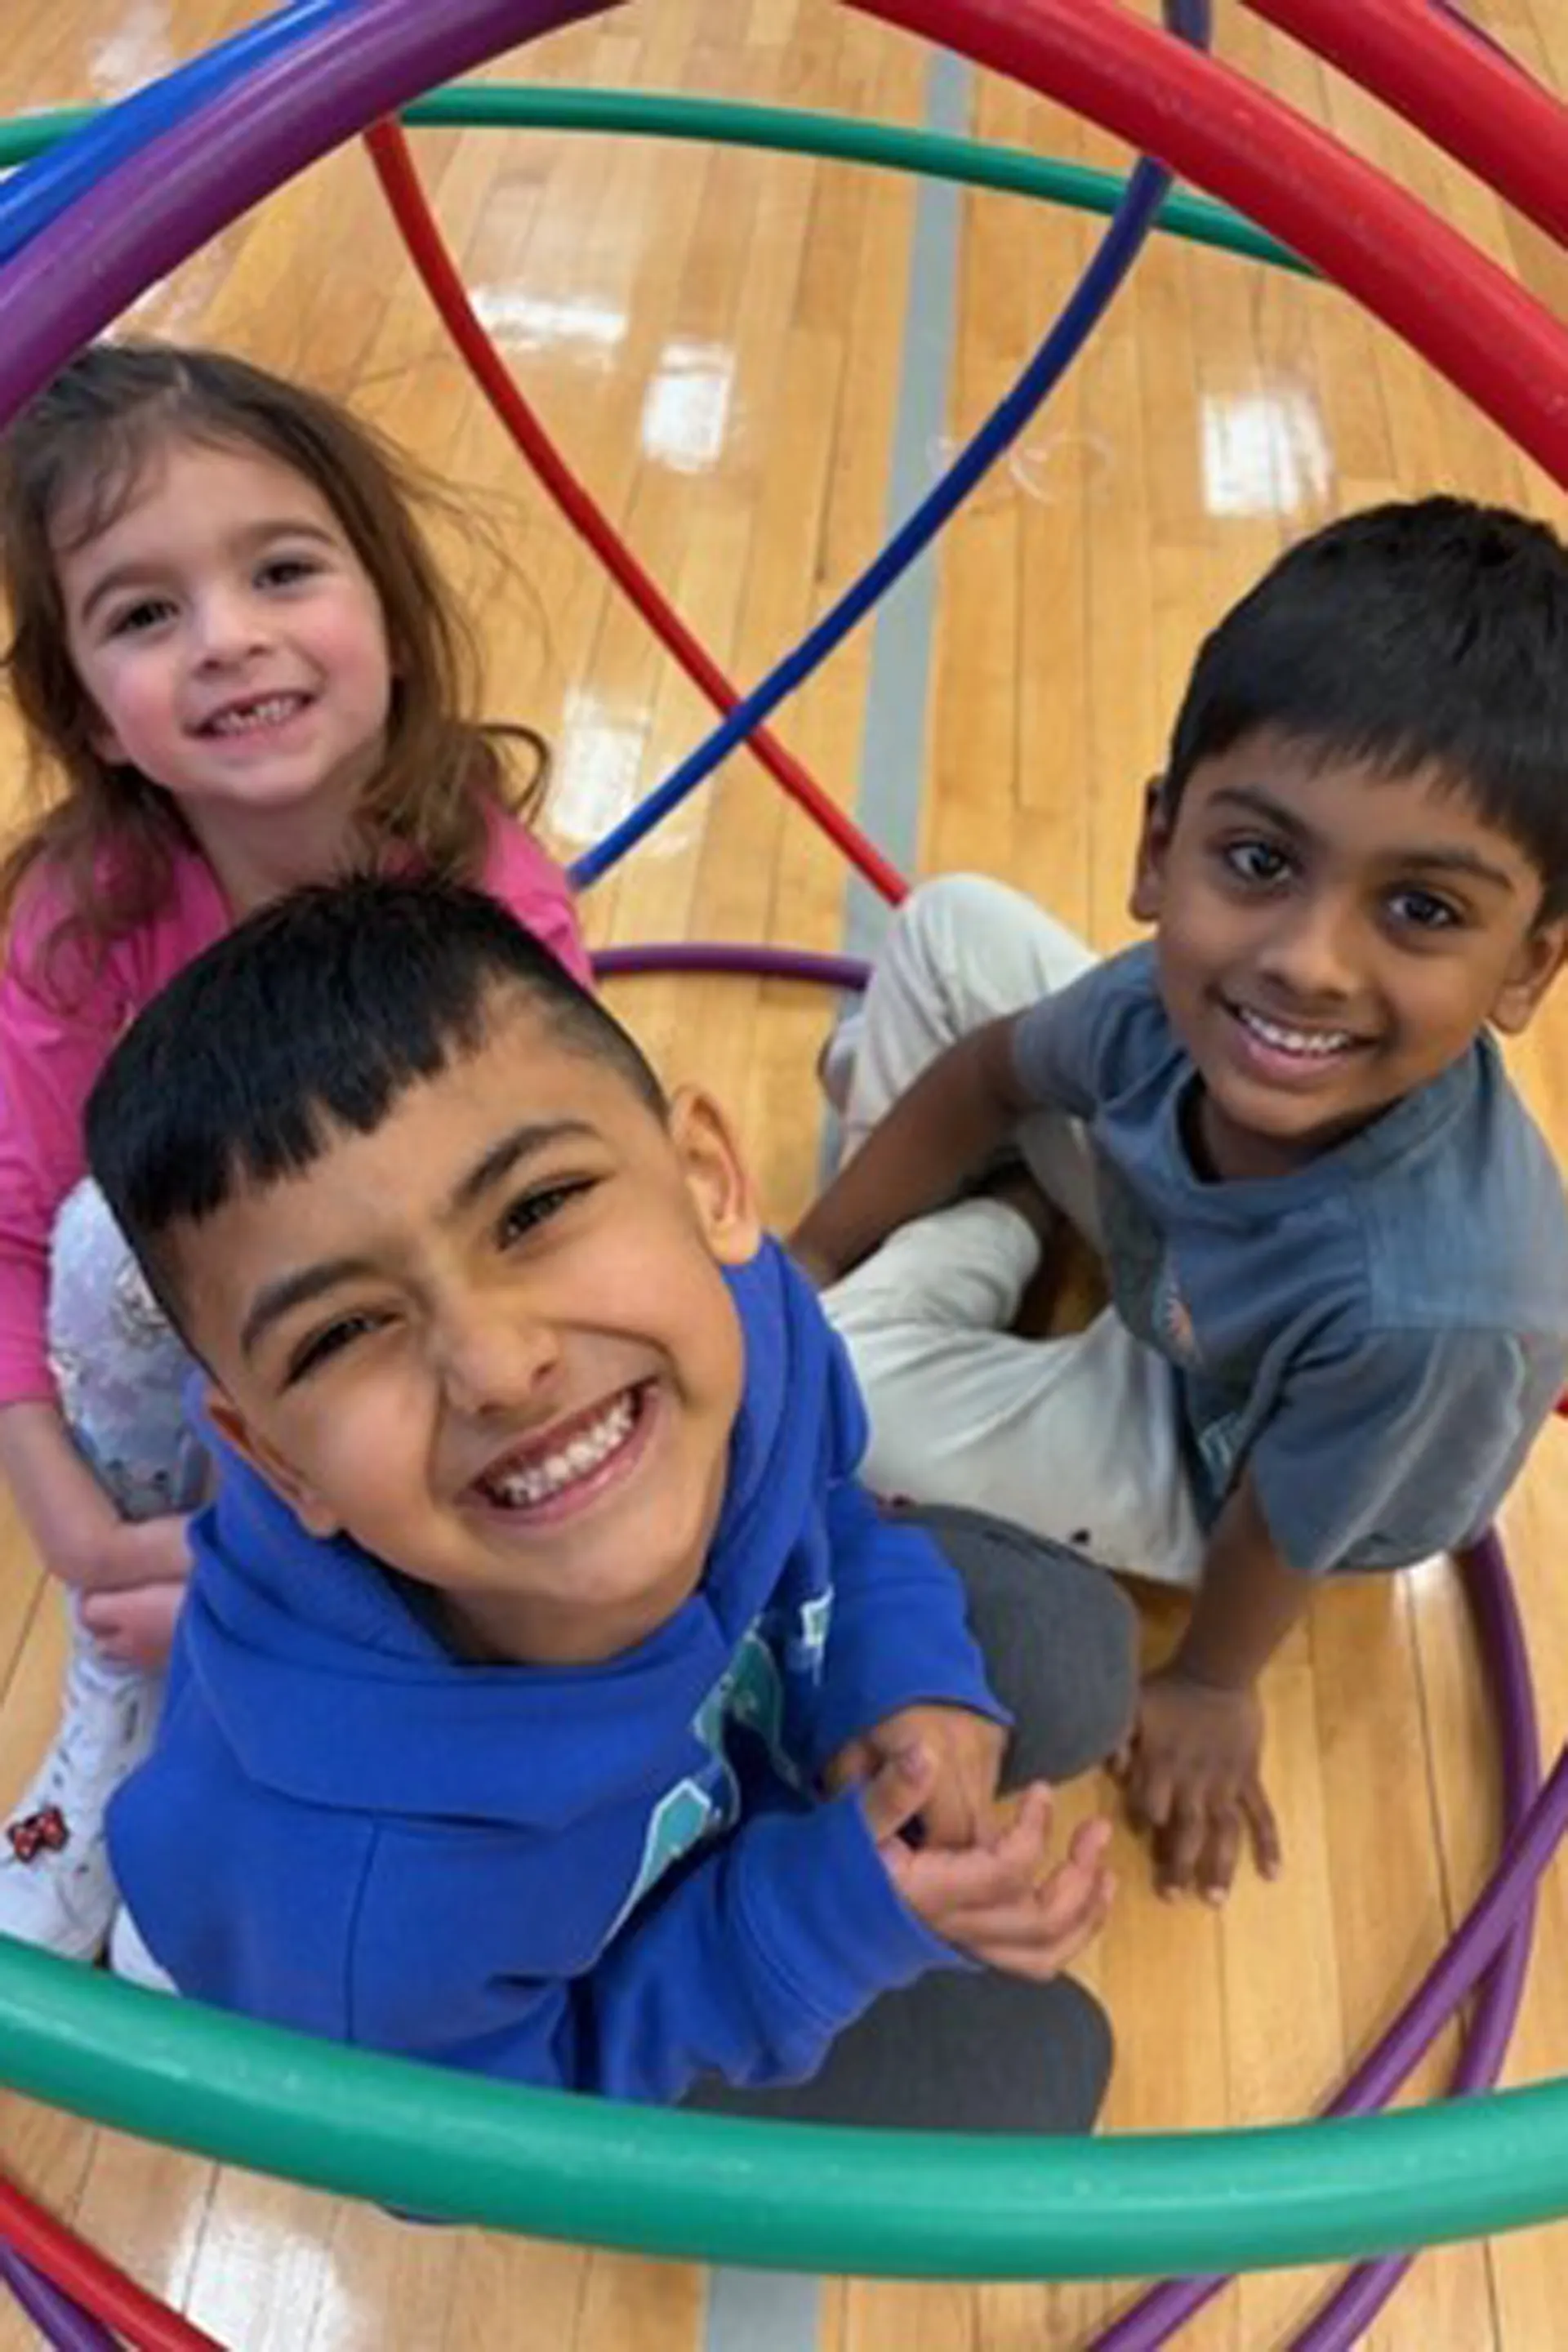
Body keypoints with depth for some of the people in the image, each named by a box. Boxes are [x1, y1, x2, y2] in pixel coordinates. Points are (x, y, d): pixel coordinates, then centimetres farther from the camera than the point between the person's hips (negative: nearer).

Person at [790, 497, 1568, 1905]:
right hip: (1175, 1274, 4)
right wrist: (814, 1258, 1)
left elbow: (1283, 1524, -24)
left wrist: (1210, 1689, -3)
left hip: (1206, 1466, -4)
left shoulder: (1432, 1303, -45)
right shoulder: (1189, 998, -32)